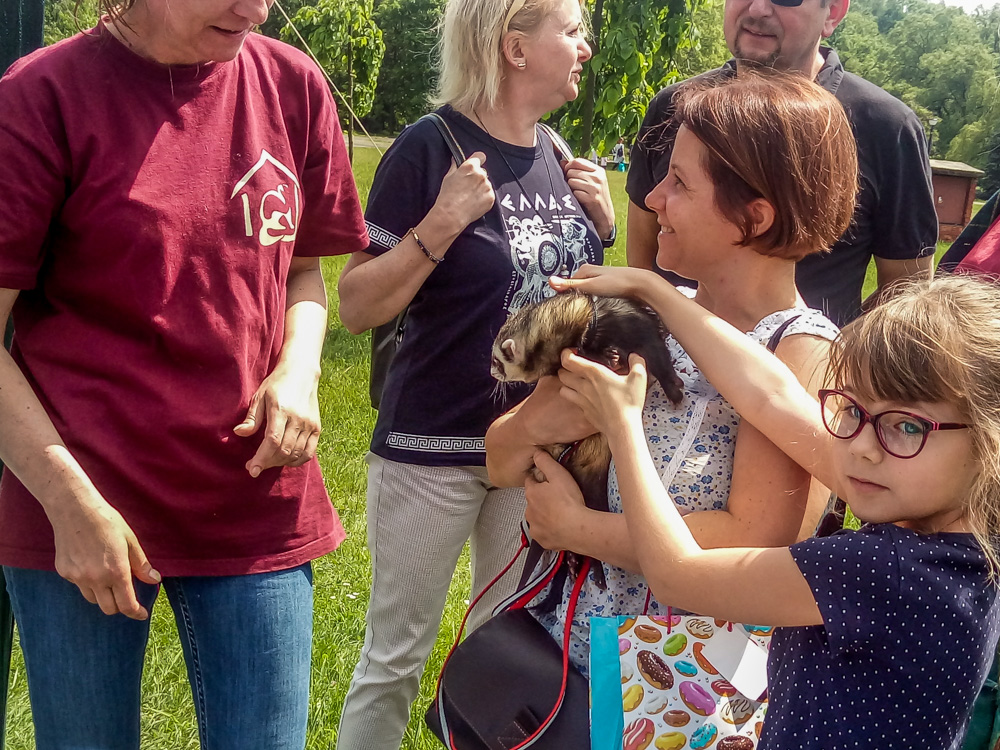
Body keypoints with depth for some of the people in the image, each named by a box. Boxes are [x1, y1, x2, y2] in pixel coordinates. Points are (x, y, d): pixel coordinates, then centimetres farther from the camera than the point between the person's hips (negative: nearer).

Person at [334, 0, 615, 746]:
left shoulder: (559, 156, 5)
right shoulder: (430, 148, -13)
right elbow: (358, 309, -13)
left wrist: (601, 225, 0)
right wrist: (441, 223, -24)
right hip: (435, 446, -6)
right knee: (396, 655, 7)